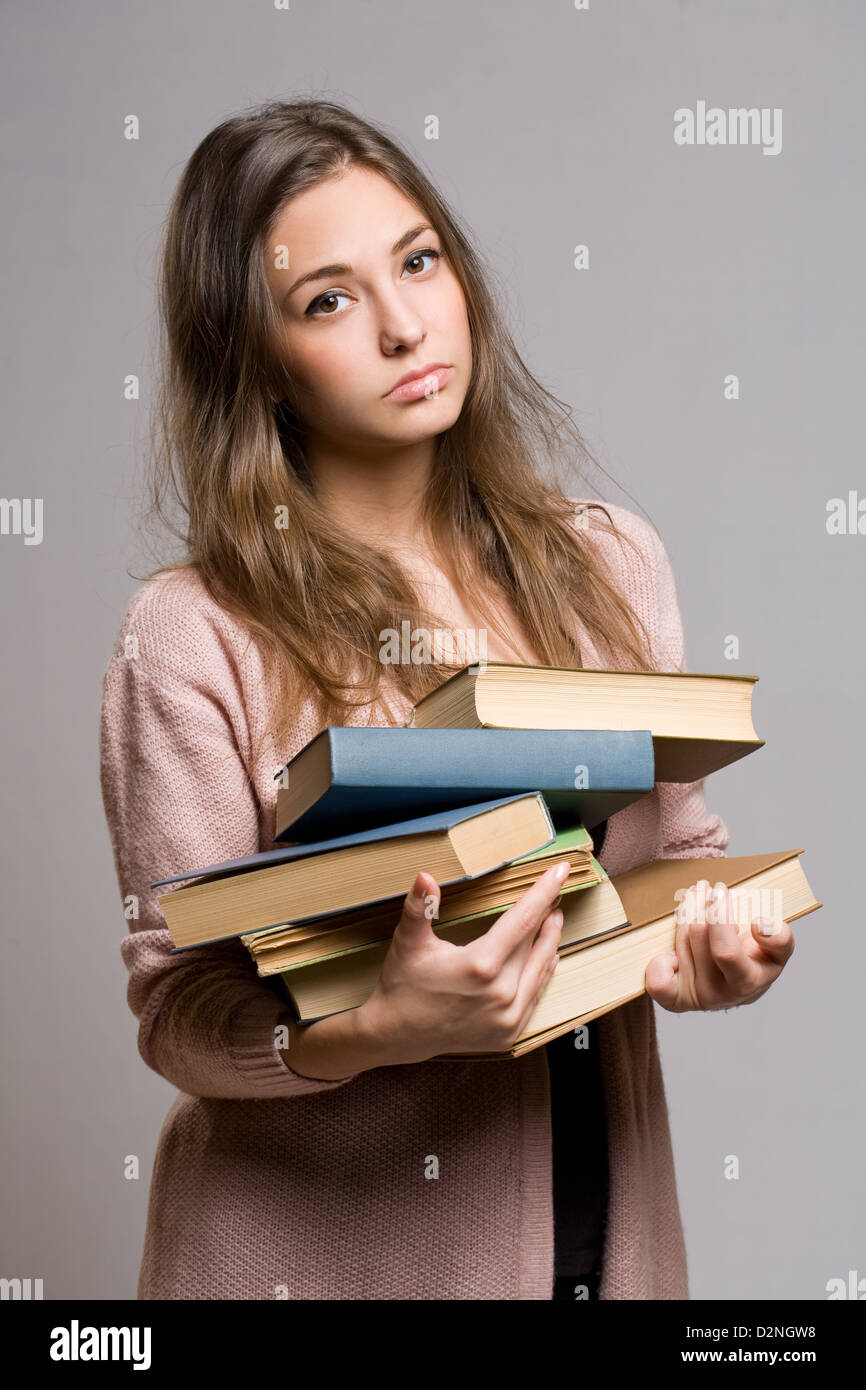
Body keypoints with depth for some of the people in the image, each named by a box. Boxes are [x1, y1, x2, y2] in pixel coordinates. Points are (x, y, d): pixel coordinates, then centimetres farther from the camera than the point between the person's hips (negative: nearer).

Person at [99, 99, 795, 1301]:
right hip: (322, 1249, -4)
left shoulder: (610, 562, -1)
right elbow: (181, 1013, -13)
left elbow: (684, 849, 9)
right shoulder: (193, 639, -15)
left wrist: (723, 949, -11)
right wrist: (377, 1028, -30)